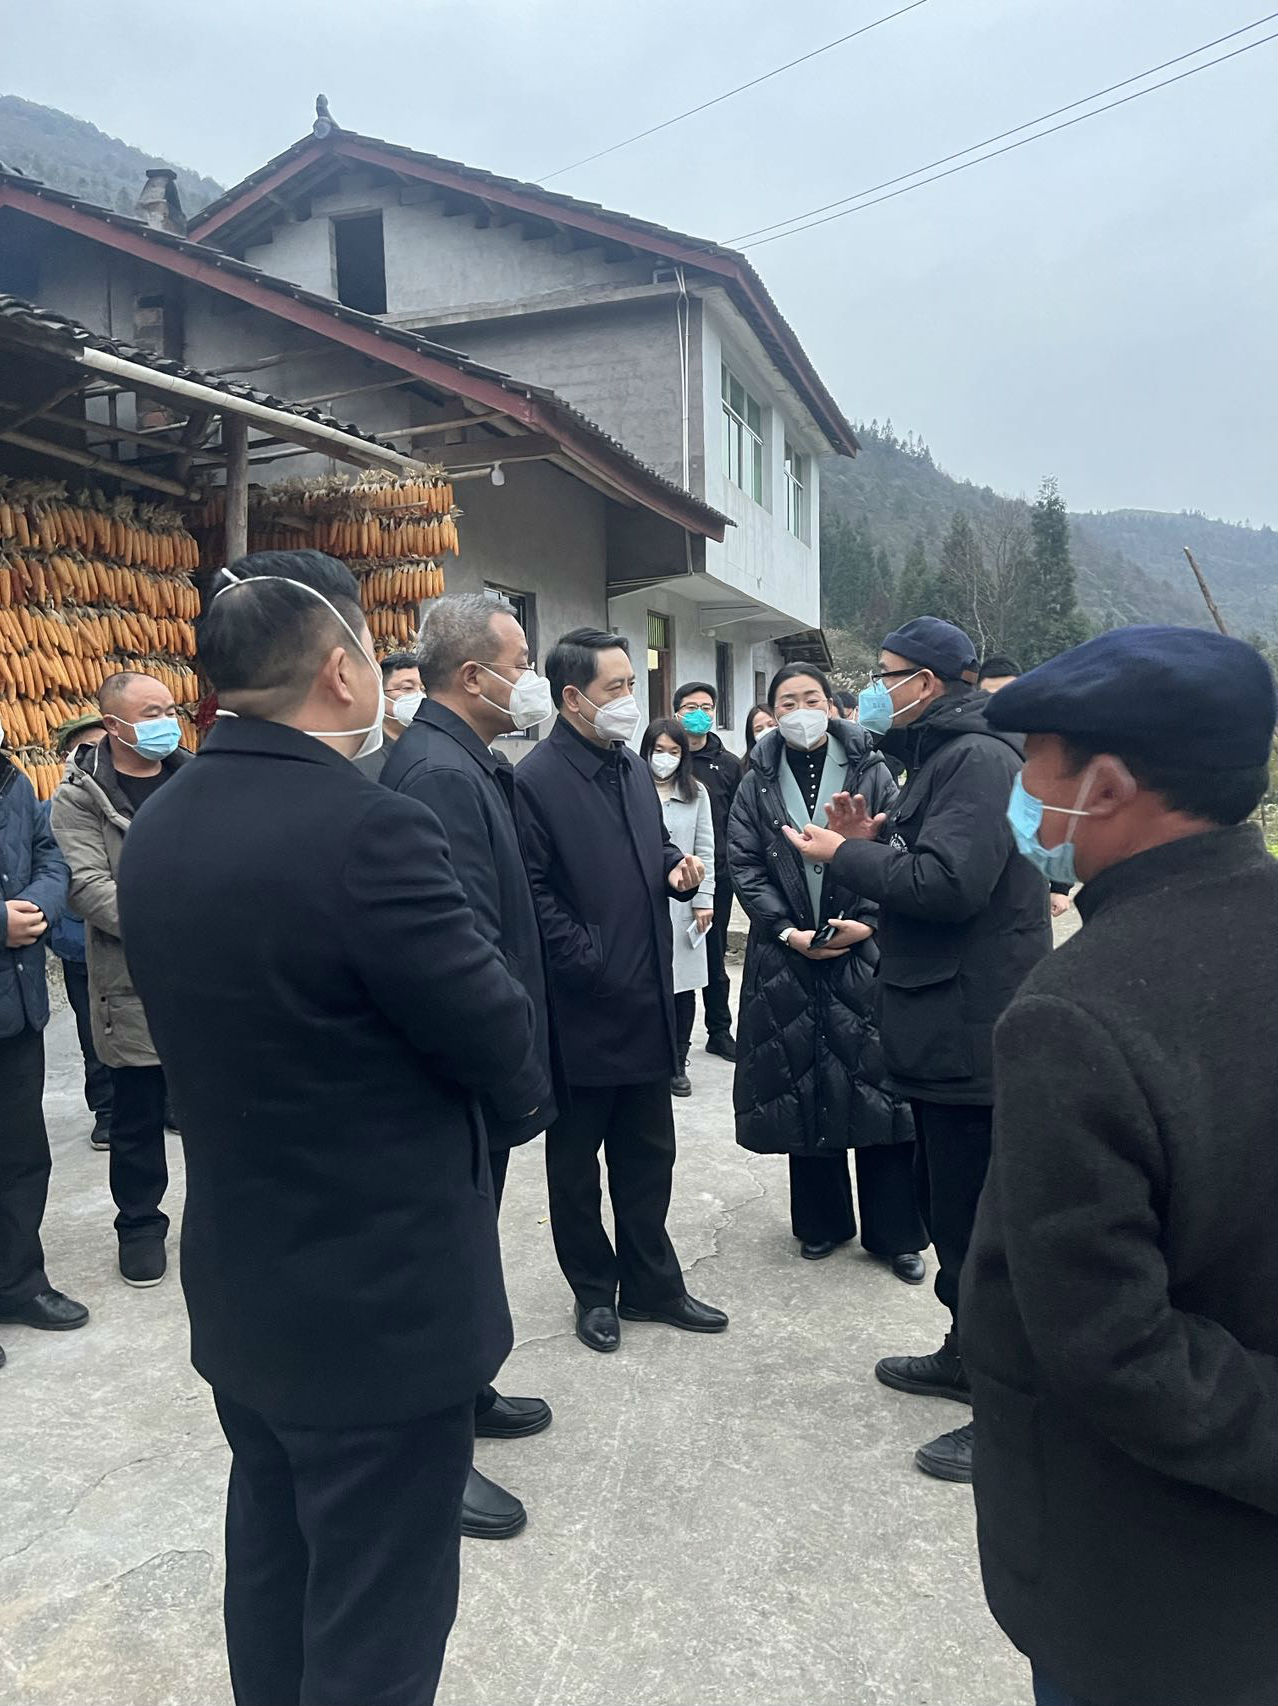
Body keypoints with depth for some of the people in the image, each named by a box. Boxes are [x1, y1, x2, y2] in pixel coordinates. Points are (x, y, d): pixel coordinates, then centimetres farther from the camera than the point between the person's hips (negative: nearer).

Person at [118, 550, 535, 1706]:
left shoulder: (159, 831, 0)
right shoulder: (367, 830, -26)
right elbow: (503, 1046, -19)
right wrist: (471, 974, 0)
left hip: (240, 1290, 8)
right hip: (382, 1304, -8)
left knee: (273, 1567, 26)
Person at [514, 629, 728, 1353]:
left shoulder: (635, 769, 11)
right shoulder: (536, 779, -15)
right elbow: (531, 892, -17)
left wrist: (677, 869, 1)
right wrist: (589, 962, -18)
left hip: (648, 1000, 7)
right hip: (582, 1007, -7)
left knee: (649, 1153, 17)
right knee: (576, 1161, 12)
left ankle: (651, 1284, 32)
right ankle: (595, 1291, 29)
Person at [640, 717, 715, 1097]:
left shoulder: (696, 793, 7)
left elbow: (704, 850, 7)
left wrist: (704, 899, 1)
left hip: (682, 904, 2)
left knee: (683, 984, 6)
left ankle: (677, 1063, 17)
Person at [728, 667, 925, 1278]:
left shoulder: (869, 771, 3)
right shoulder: (758, 784, 6)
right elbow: (745, 866, 1)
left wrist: (867, 922, -13)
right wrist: (787, 930, -10)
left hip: (864, 949, -1)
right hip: (788, 956, 2)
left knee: (877, 1082, 0)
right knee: (805, 1084, 8)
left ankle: (894, 1232, 14)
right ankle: (822, 1222, 25)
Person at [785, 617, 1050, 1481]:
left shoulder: (978, 759, -17)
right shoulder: (940, 758, 16)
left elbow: (947, 883, -28)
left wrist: (845, 854, -15)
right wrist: (870, 840, 1)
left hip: (976, 1038, -11)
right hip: (948, 1030, 11)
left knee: (978, 1225, 0)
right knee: (952, 1208, 22)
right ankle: (970, 1356, 39)